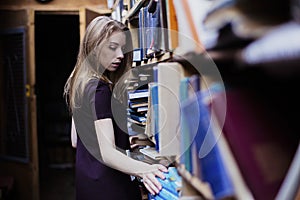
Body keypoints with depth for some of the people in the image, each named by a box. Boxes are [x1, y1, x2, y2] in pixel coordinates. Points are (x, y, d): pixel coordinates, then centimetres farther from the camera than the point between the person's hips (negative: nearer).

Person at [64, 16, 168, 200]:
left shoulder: (79, 83, 7)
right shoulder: (99, 89, -22)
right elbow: (106, 153, -31)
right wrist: (143, 170, -48)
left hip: (85, 176, 10)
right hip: (105, 184, -10)